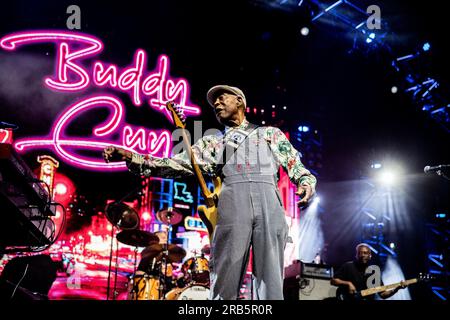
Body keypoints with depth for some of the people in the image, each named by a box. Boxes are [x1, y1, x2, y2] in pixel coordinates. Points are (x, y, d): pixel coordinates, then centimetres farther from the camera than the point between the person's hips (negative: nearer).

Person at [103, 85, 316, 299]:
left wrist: (306, 184, -6)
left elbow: (297, 167, 18)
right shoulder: (212, 143, 25)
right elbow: (176, 164, 15)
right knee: (224, 285, -5)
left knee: (270, 285, -4)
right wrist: (131, 158, 4)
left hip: (270, 207, 0)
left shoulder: (271, 134, 23)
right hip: (232, 208, 1)